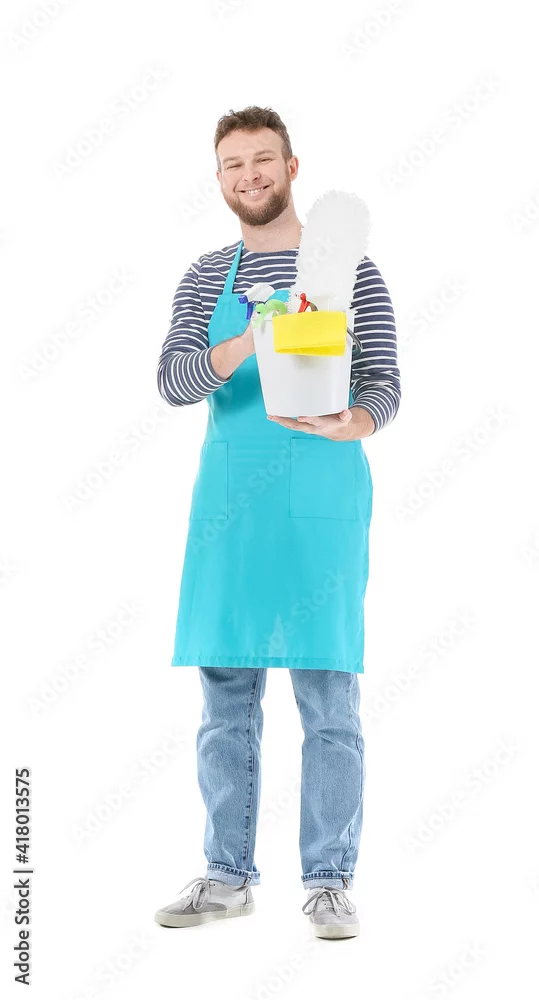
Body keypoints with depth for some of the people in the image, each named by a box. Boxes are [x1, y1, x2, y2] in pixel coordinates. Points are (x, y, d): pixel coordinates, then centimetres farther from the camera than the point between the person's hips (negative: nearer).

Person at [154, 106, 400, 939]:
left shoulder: (347, 267, 3)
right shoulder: (205, 278, 12)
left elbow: (385, 384, -3)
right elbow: (172, 383, -2)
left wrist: (352, 424, -26)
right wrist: (250, 344, -20)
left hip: (321, 501, -3)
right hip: (228, 501, 3)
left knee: (328, 690, -1)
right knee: (226, 694, 7)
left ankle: (329, 882, 8)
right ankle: (228, 877, 18)